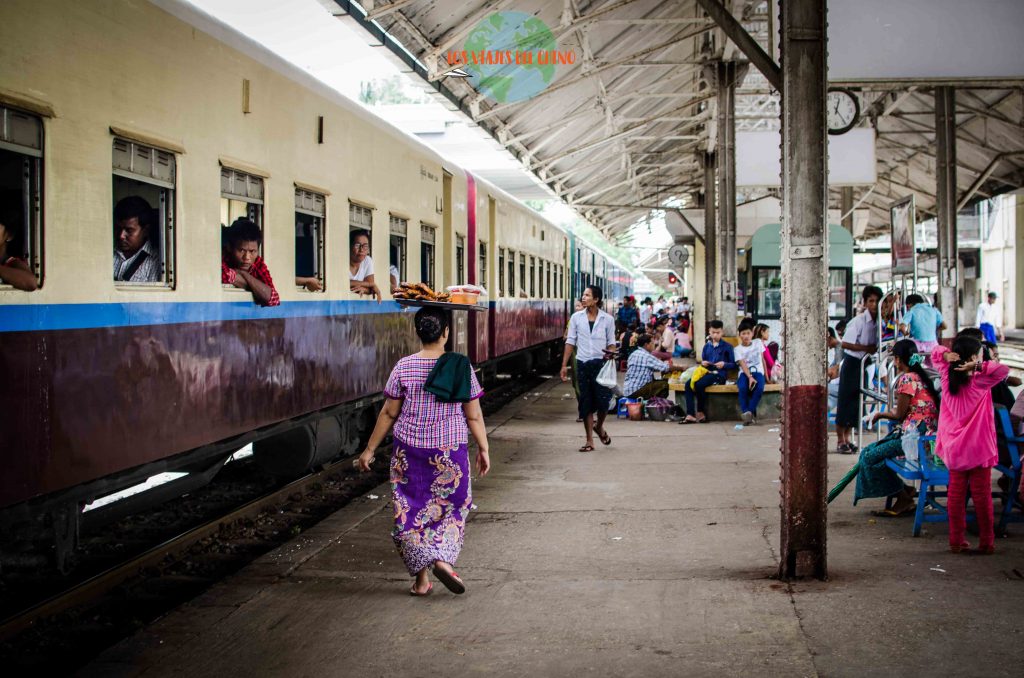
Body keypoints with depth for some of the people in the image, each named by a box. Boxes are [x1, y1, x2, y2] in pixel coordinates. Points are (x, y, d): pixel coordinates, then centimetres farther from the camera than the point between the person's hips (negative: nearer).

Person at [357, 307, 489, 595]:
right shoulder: (462, 367, -6)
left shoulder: (404, 367, -6)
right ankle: (444, 559, -5)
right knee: (450, 508, 16)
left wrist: (370, 449, 8)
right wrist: (483, 449, 8)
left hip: (409, 450, 0)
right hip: (450, 452, 0)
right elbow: (474, 416, -3)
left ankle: (422, 579, 10)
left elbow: (388, 414, -2)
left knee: (412, 511, 9)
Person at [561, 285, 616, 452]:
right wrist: (564, 365, 3)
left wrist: (610, 353, -16)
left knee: (603, 400, -6)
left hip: (600, 363, -1)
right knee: (586, 403, 3)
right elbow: (570, 342, 6)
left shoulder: (607, 319, 1)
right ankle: (589, 441, 11)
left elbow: (611, 343, 7)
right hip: (583, 363, 1)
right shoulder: (576, 317, 4)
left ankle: (599, 427, 27)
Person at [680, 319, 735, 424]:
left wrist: (724, 364, -17)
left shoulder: (727, 346, 3)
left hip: (719, 374, -5)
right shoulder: (707, 346, 17)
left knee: (699, 384, -31)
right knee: (688, 384, -23)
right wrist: (703, 363, 0)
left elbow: (733, 365, 1)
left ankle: (701, 413, -15)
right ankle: (690, 415, -27)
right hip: (706, 372, 5)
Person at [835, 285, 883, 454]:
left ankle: (847, 438, 18)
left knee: (856, 402, 9)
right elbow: (845, 344, -22)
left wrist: (875, 349, -6)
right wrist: (866, 348, -19)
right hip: (852, 363, -7)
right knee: (845, 401, -2)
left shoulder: (878, 321, 2)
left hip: (865, 364, 7)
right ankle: (841, 441, 3)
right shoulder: (859, 321, -17)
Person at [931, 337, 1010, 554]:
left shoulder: (947, 377, -1)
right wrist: (977, 367, -29)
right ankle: (986, 543, 7)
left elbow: (935, 353, 11)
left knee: (956, 493, 9)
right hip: (978, 448, -4)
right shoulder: (979, 383, -16)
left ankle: (956, 541, 11)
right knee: (982, 495, 3)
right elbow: (1003, 370, -27)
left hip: (953, 449, 5)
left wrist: (947, 355, -10)